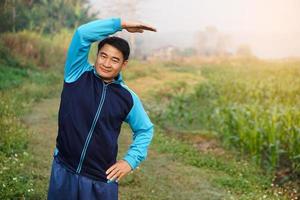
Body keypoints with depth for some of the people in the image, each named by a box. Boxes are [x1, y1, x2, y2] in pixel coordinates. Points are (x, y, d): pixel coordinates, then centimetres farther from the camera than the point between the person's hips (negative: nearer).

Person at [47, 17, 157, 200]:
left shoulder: (128, 97, -2)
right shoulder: (78, 74, -4)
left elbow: (145, 130, 12)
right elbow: (83, 34, -16)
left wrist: (131, 160, 0)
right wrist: (121, 24, -12)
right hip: (64, 171, 0)